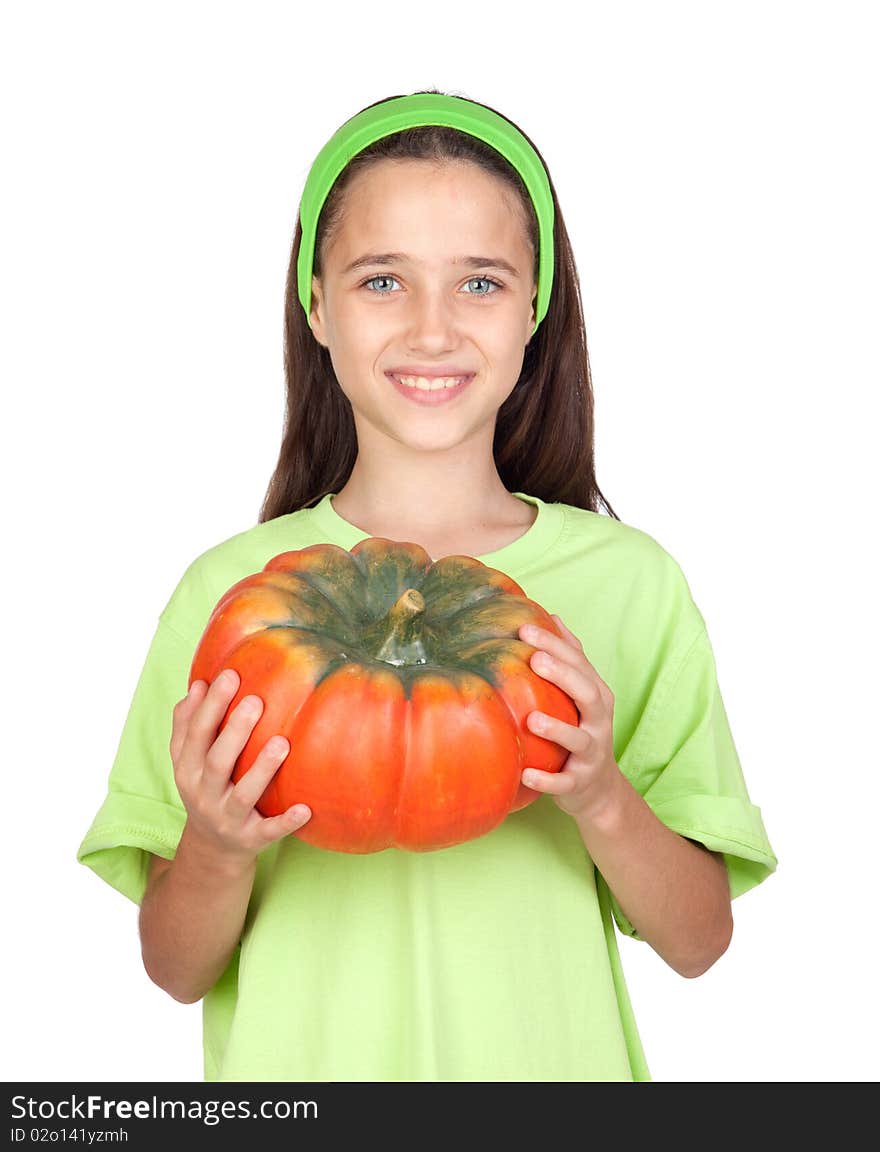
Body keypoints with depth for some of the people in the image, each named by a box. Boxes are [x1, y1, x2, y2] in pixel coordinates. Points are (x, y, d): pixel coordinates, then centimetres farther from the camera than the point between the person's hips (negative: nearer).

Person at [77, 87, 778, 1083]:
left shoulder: (628, 581, -7)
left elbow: (699, 941, -5)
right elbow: (176, 969, -4)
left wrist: (601, 799, -22)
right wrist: (218, 850, -23)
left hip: (549, 1060, 1)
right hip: (301, 1058, 0)